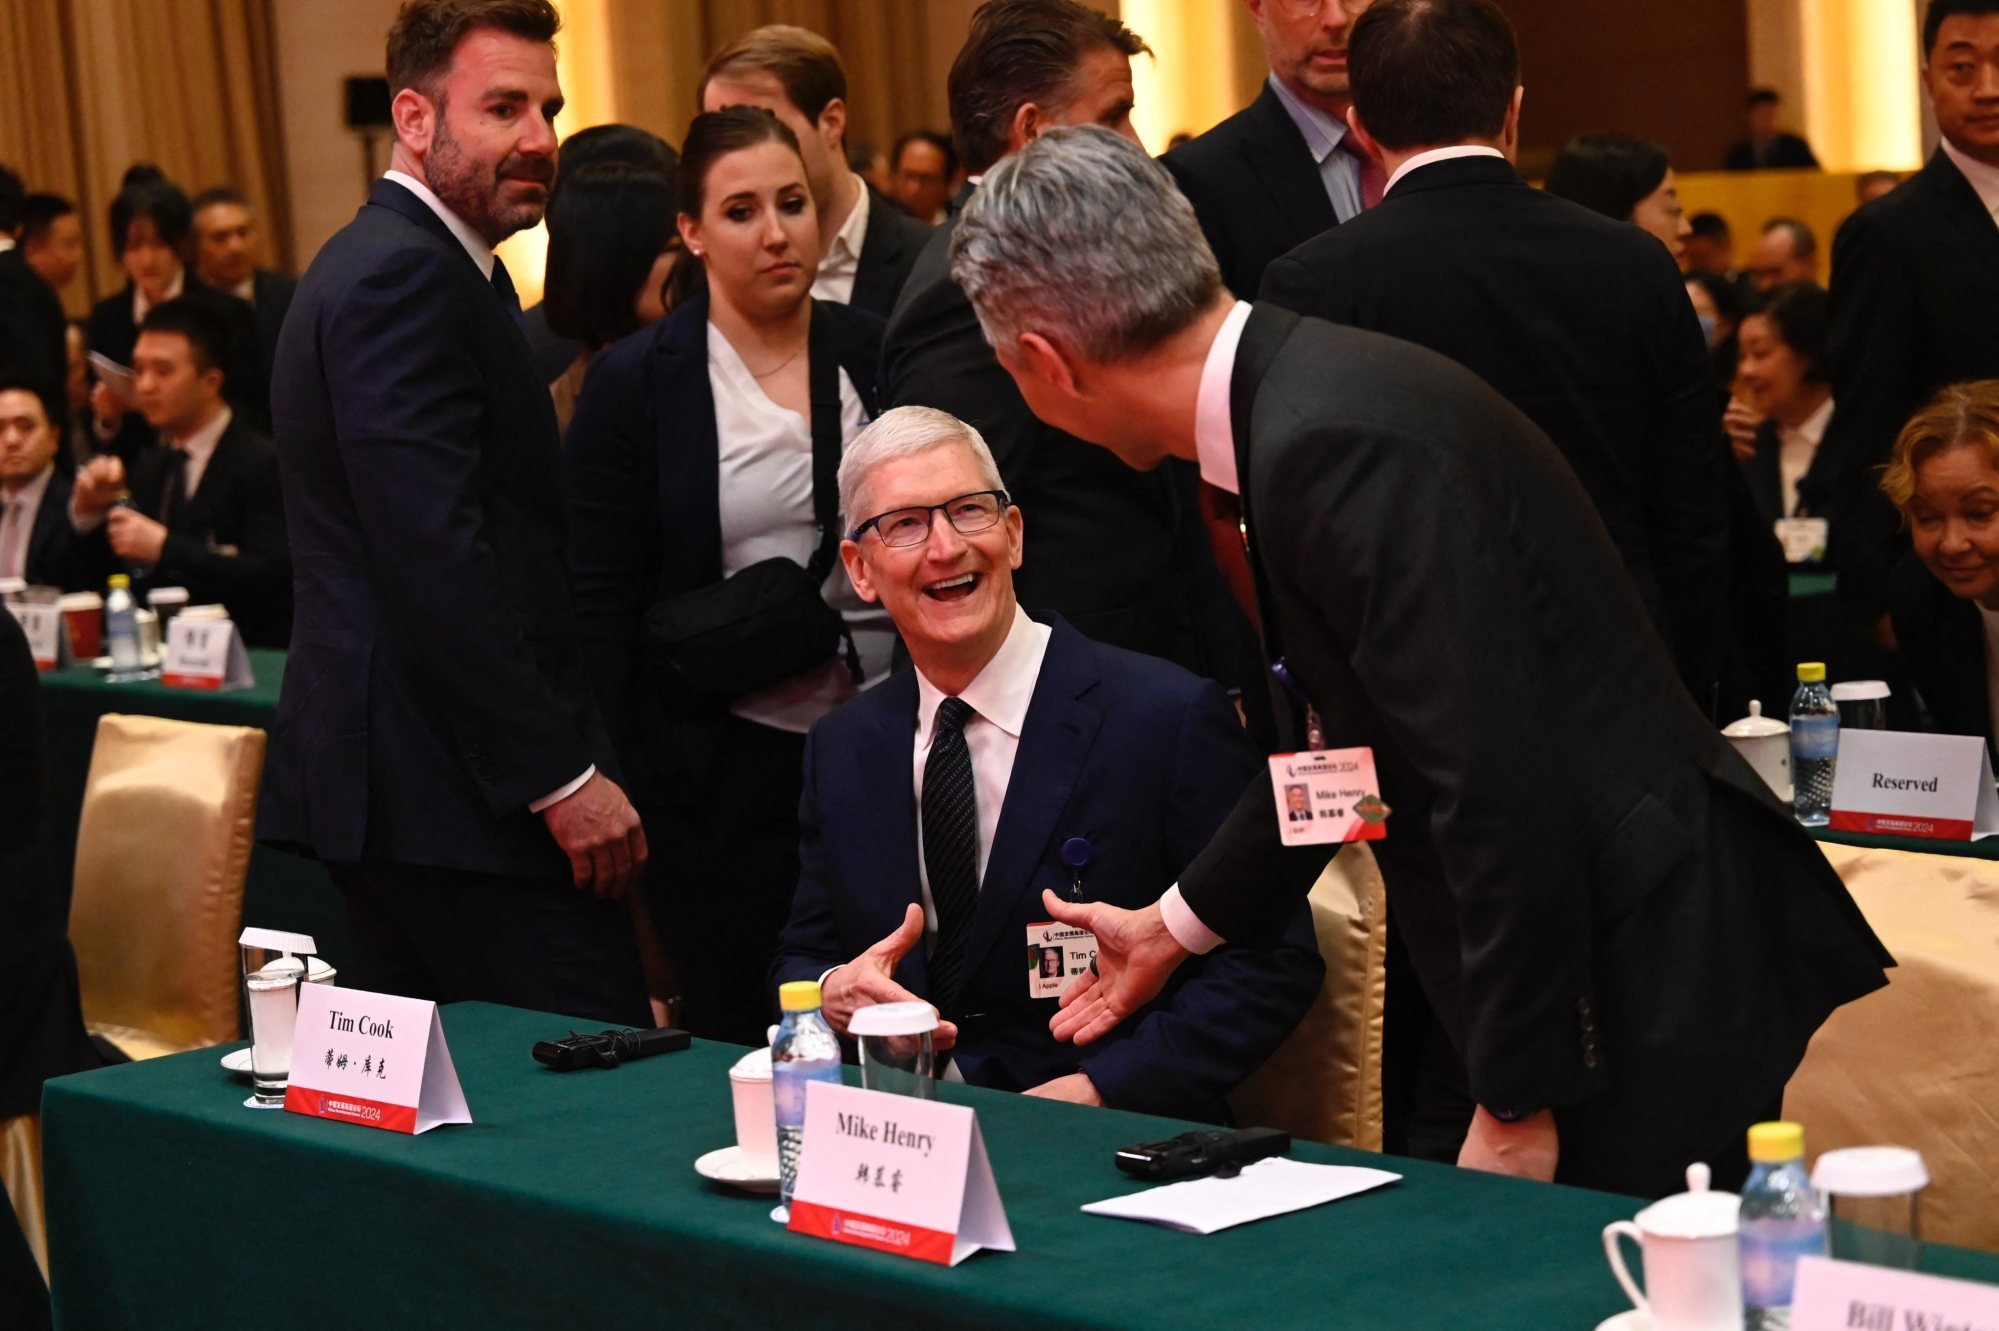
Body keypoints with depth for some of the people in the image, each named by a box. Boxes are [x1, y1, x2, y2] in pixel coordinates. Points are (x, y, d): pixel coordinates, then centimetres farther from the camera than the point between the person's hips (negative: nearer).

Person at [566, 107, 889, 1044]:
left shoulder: (876, 355, 7)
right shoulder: (634, 383, -2)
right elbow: (600, 604, -2)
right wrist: (616, 790, -7)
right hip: (724, 778, -2)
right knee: (742, 1048, 4)